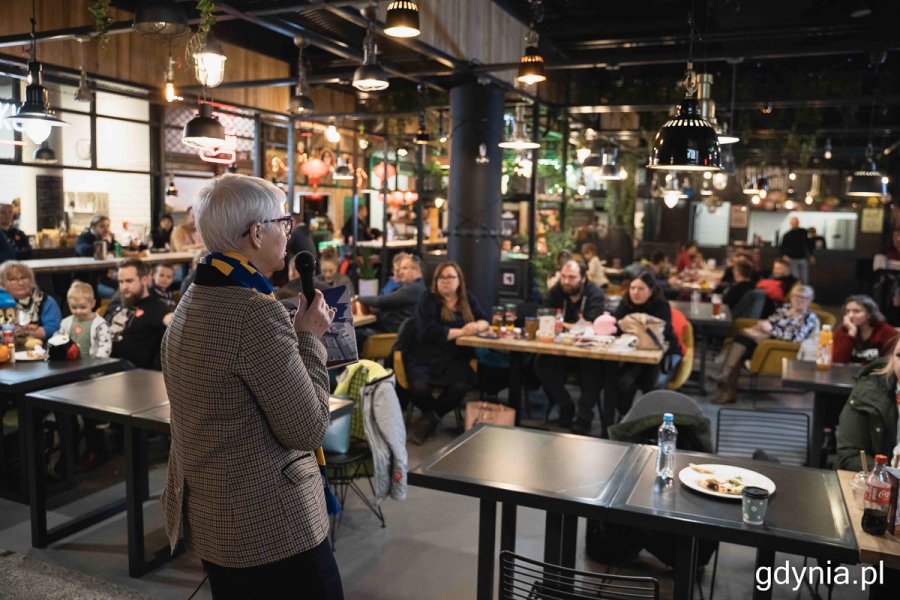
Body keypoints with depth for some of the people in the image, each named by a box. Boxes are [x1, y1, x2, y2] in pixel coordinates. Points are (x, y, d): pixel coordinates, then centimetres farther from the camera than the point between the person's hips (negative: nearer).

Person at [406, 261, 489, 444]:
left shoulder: (468, 300, 16)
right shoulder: (428, 300, 0)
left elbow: (485, 320, 11)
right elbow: (429, 331, -15)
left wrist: (477, 326, -15)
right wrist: (461, 331, -14)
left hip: (456, 359, 3)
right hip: (426, 357, -3)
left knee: (459, 387, -29)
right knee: (419, 387, -32)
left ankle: (431, 418, -1)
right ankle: (433, 415, 5)